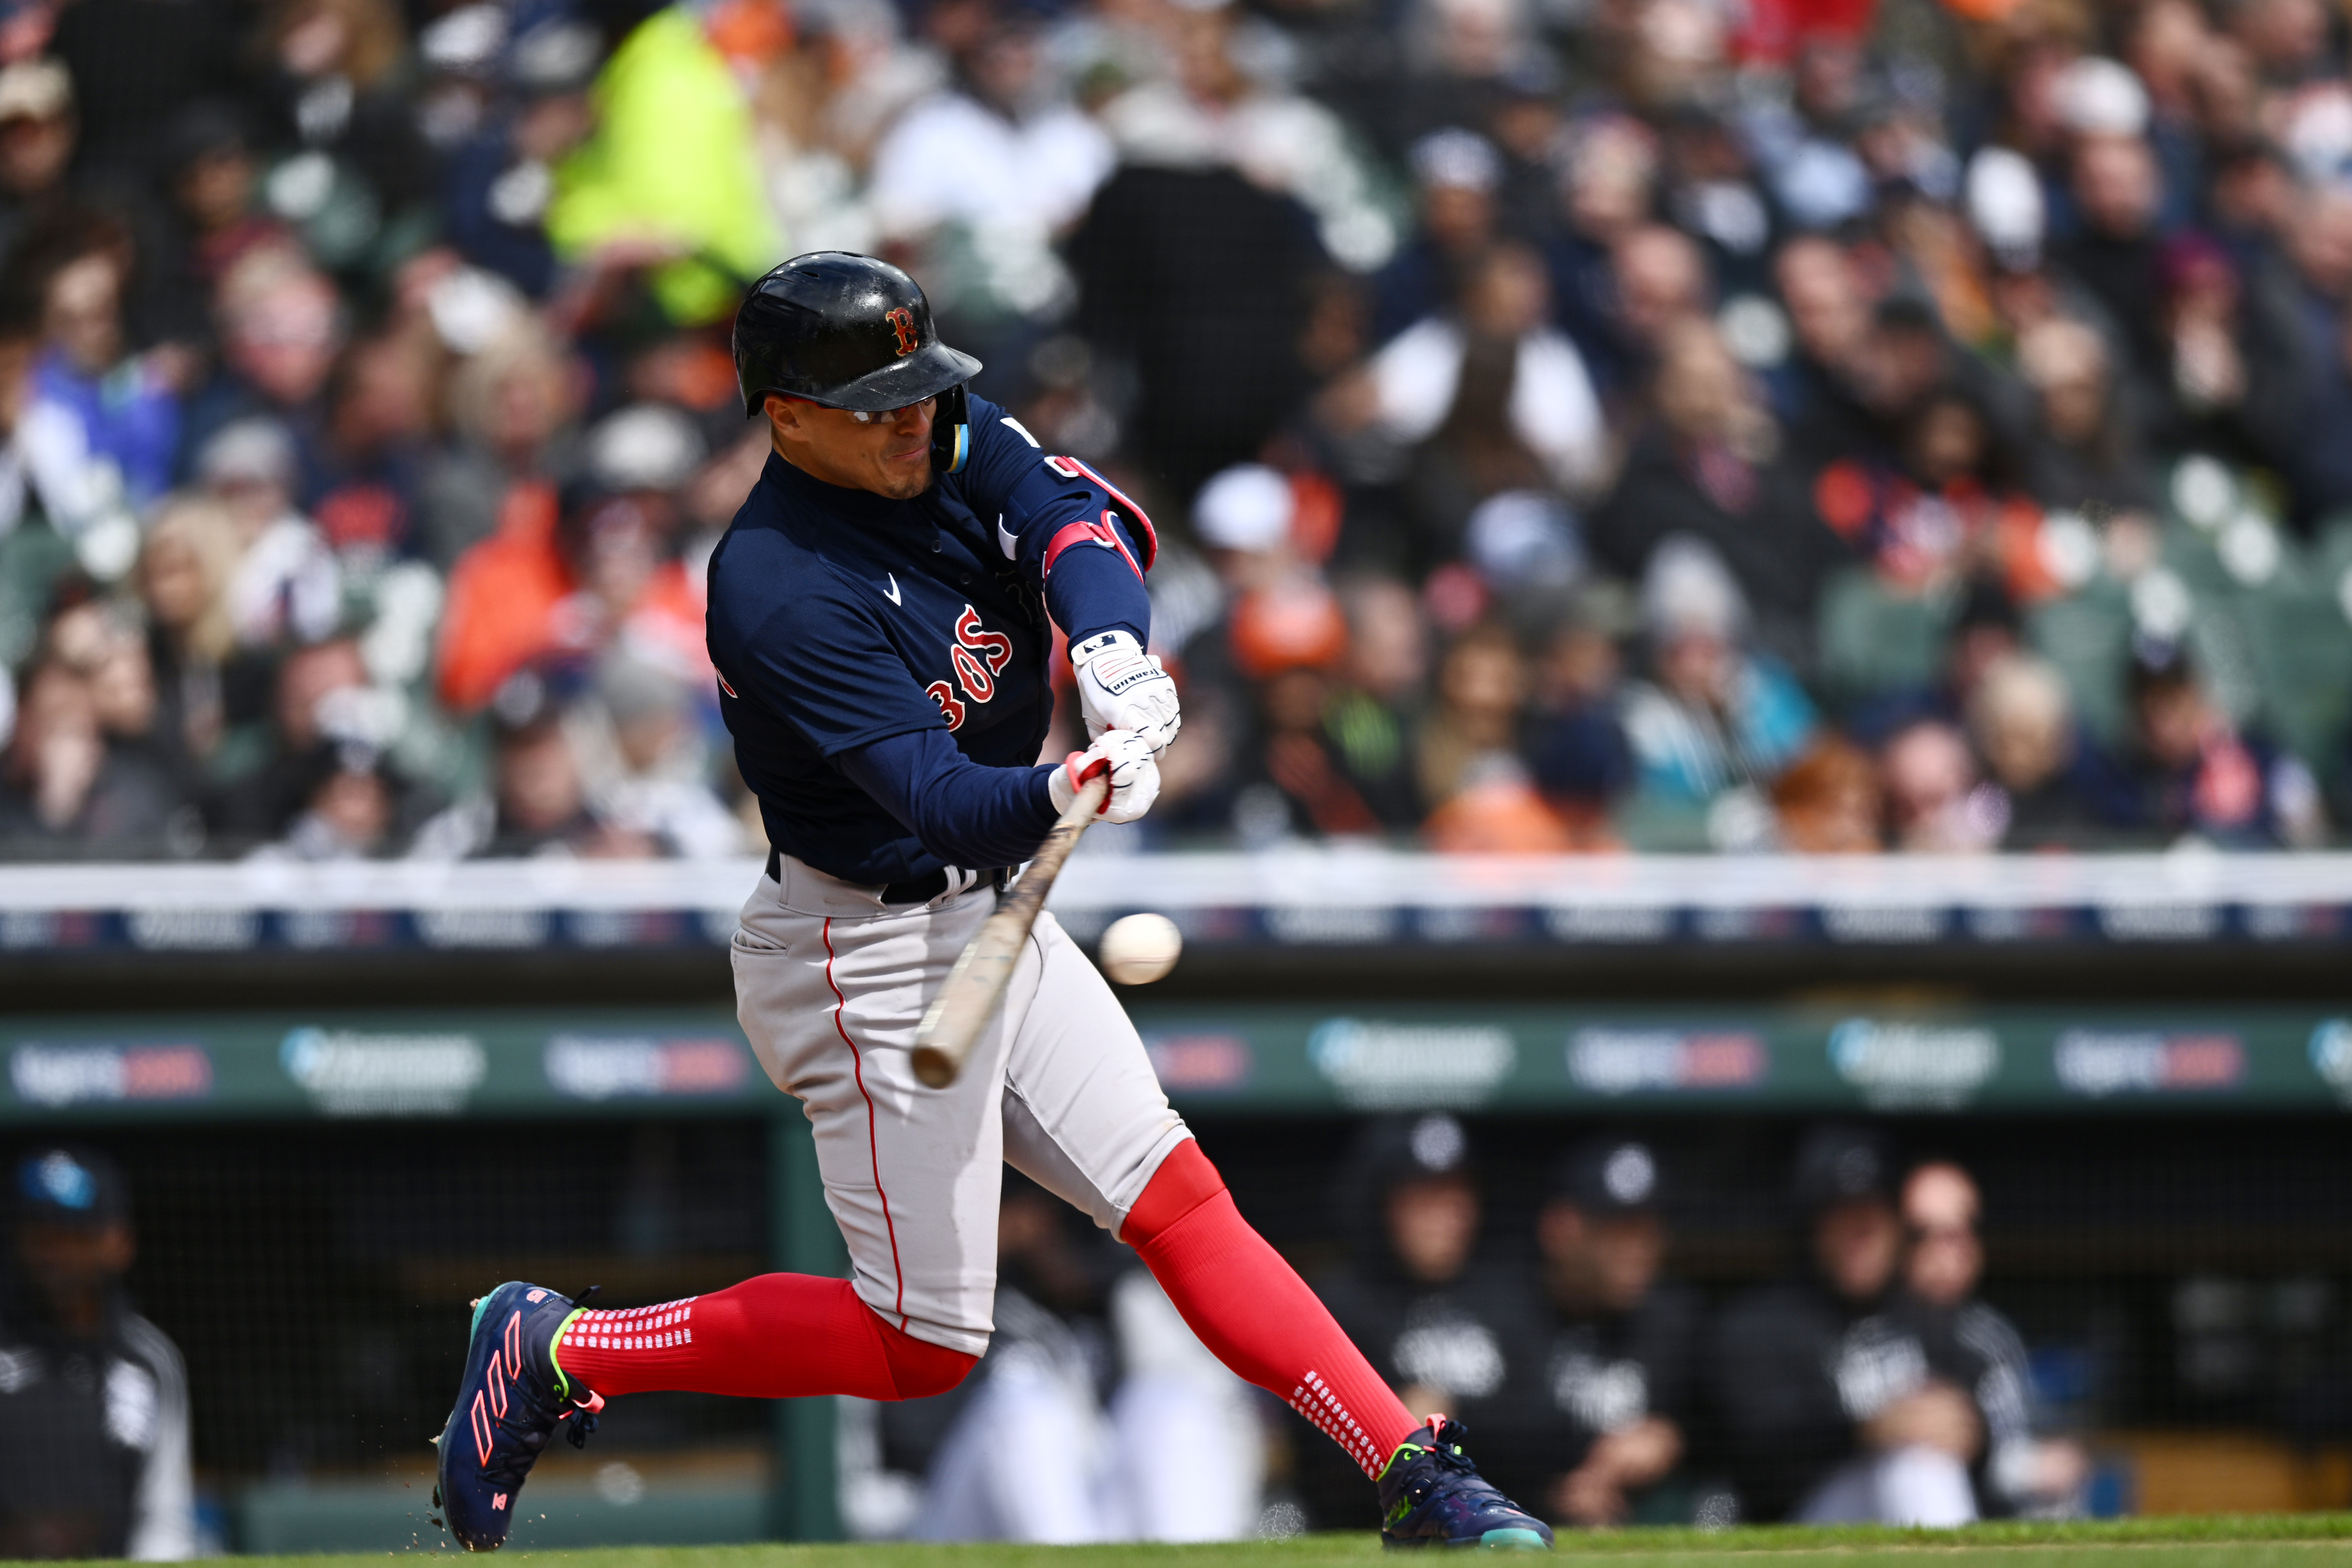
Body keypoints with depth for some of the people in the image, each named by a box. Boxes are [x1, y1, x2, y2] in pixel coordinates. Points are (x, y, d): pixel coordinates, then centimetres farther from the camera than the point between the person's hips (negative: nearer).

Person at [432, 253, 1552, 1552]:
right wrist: (1067, 792, -51)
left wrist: (1110, 642, -38)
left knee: (1180, 1199, 2)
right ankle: (556, 1349, 10)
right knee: (924, 1345, -2)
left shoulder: (949, 438, -1)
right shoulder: (779, 591, -25)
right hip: (870, 955, -8)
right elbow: (940, 797, -31)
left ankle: (1416, 1480, 2)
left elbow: (1072, 517, -17)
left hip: (991, 916, 8)